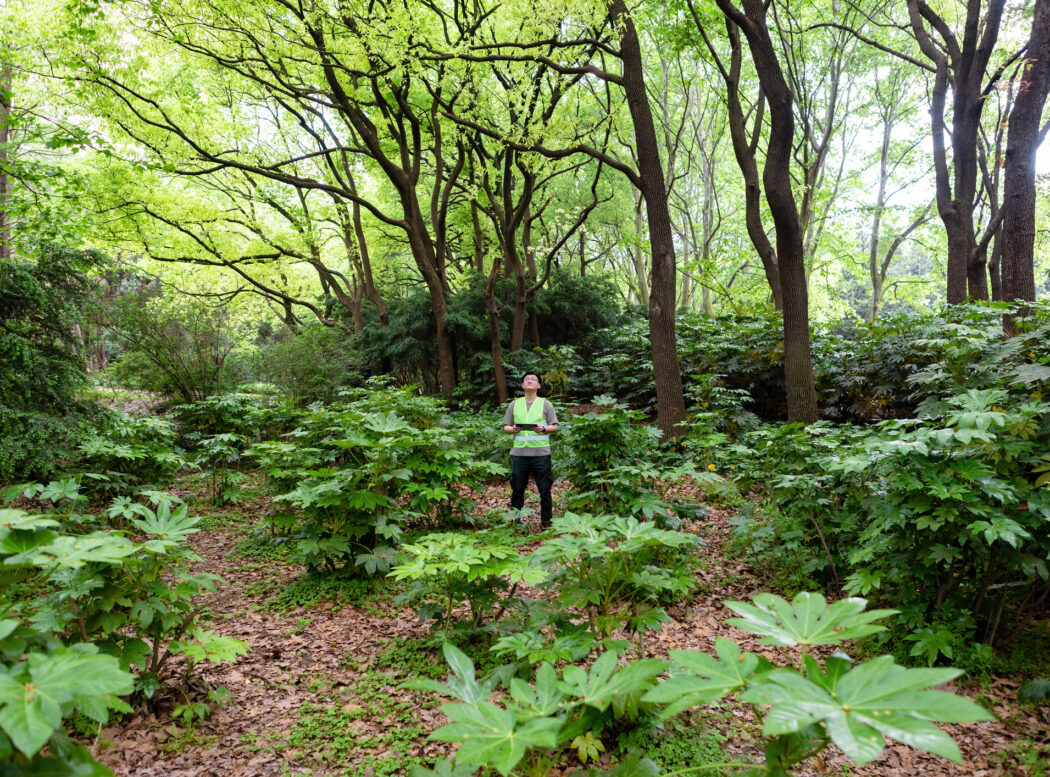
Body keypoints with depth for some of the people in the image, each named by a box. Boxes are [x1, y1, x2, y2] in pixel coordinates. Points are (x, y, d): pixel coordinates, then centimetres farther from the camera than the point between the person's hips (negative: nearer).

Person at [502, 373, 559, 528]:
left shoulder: (545, 404, 9)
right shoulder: (514, 404, 14)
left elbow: (554, 426, 5)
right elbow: (505, 427, 13)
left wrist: (543, 429, -15)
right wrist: (513, 430, -9)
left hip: (541, 453, -2)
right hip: (519, 452, 2)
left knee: (544, 489, 0)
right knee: (517, 488, 5)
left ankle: (546, 521, 10)